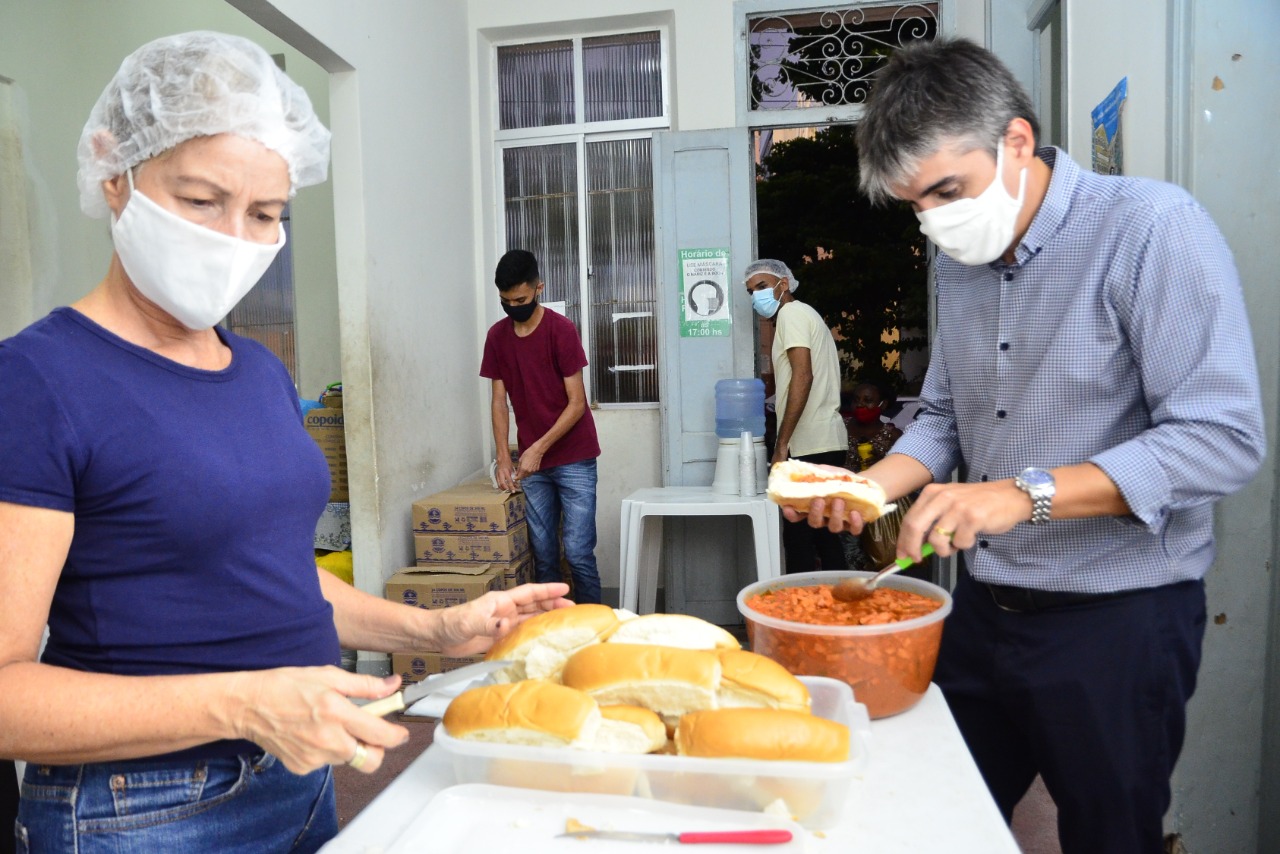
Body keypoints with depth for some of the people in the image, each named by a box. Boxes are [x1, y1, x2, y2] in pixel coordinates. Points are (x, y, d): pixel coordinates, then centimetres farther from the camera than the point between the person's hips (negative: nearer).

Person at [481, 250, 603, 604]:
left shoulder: (561, 329, -10)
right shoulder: (497, 336, 5)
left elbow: (577, 402, -11)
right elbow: (499, 401, 7)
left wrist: (539, 448, -16)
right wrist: (504, 458, -3)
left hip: (573, 458, -4)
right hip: (531, 464, 4)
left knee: (578, 552, -6)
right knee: (543, 555, 7)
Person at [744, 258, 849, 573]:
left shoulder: (791, 313, -7)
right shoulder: (807, 315, 23)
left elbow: (803, 377, -19)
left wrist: (782, 443, -19)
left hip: (810, 445, -10)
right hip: (828, 441, 10)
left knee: (799, 537, -7)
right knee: (825, 533, 13)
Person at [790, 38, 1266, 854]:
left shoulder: (1151, 227, -16)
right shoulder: (961, 261, 6)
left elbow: (1223, 438, -22)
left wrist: (1023, 495, -29)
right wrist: (874, 485, -6)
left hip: (1117, 619, -6)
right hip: (984, 606, 6)